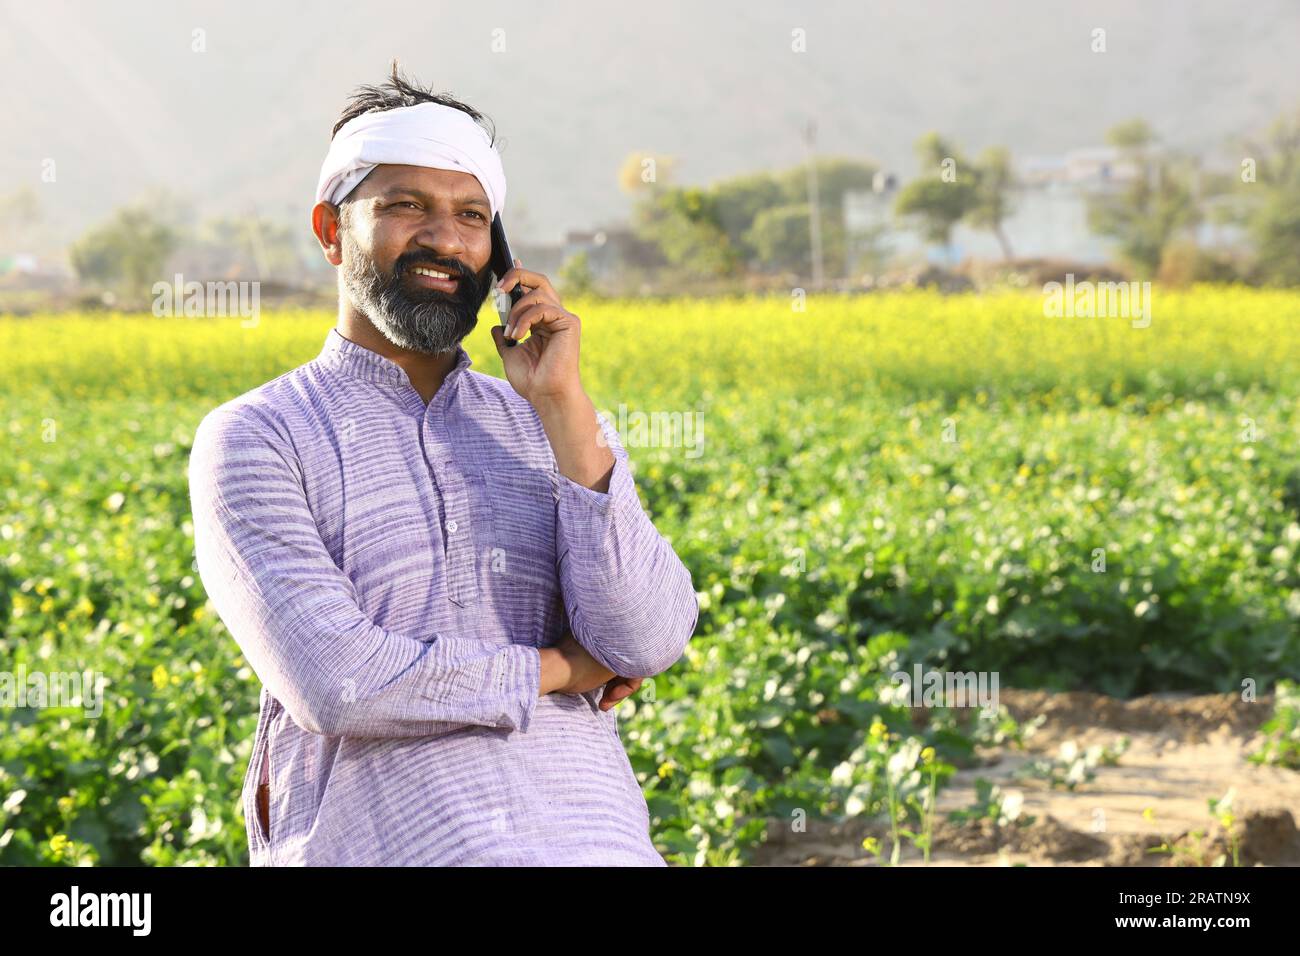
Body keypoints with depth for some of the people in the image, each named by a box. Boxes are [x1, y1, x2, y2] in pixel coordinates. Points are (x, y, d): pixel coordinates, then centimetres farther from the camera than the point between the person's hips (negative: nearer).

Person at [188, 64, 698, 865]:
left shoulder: (559, 428, 16)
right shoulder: (252, 440, 4)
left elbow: (651, 646, 1)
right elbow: (335, 681, -8)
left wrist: (565, 407, -3)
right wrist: (565, 667, 0)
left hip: (592, 832, 3)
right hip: (381, 836, -2)